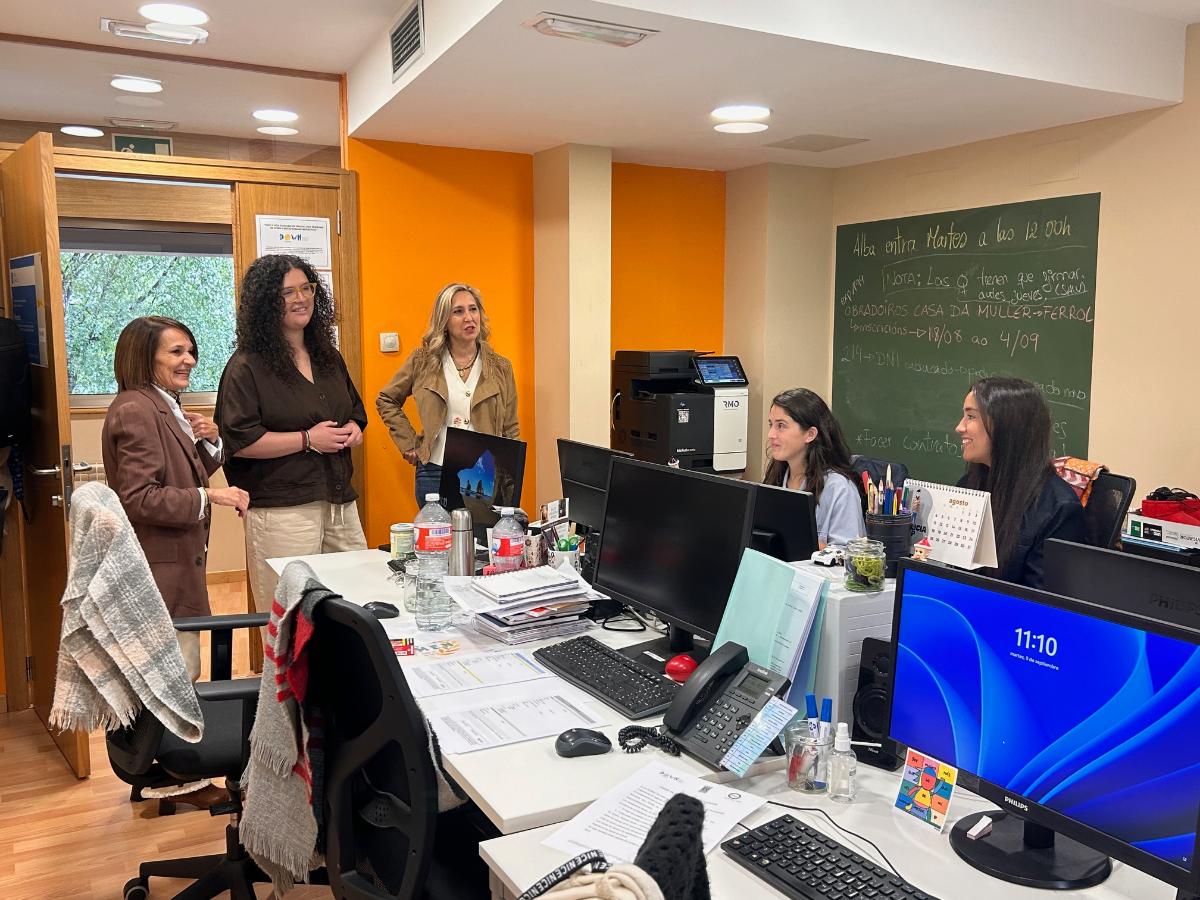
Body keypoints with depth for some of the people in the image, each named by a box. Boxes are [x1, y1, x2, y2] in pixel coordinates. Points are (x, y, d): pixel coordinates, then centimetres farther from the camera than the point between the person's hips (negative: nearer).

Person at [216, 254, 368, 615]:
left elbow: (355, 409, 28)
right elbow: (238, 440, -14)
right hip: (281, 512, -7)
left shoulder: (329, 357, 16)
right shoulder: (247, 366, -6)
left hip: (340, 503, 7)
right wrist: (307, 439, -15)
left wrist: (354, 429, 4)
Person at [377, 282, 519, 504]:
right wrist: (409, 443, 4)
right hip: (435, 473, 0)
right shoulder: (423, 361, 3)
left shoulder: (501, 368, 5)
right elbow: (386, 400, 14)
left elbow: (510, 430, 8)